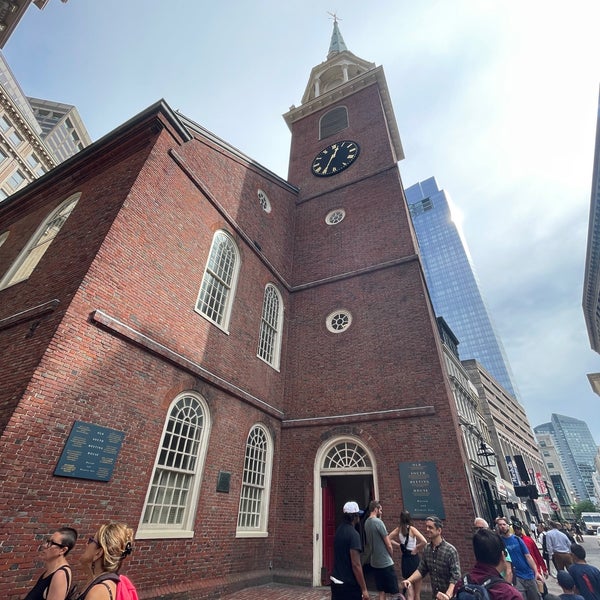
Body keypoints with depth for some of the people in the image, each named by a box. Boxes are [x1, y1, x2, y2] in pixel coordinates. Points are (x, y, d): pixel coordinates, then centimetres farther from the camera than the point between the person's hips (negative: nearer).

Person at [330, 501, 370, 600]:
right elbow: (356, 564, -22)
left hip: (336, 581, 7)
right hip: (349, 584, -7)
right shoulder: (353, 534, -20)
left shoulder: (339, 530, 6)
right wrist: (364, 589, -14)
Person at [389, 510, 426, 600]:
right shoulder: (412, 529, -16)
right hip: (414, 558, -4)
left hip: (405, 559, 4)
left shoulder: (398, 529, -2)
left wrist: (399, 545, 2)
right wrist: (416, 549, -11)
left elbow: (388, 539, 0)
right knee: (417, 592, 12)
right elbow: (424, 542, -26)